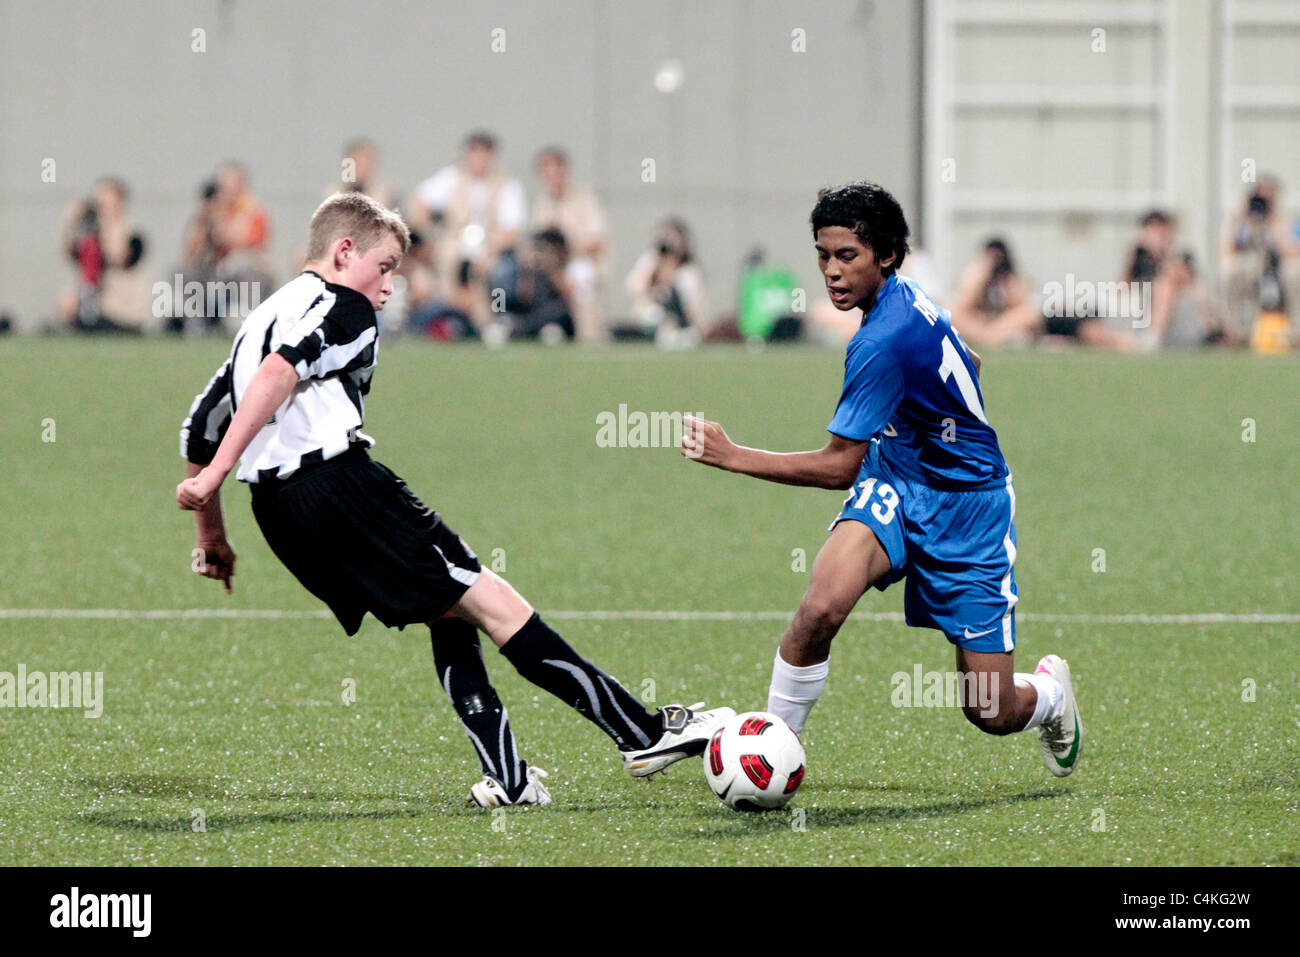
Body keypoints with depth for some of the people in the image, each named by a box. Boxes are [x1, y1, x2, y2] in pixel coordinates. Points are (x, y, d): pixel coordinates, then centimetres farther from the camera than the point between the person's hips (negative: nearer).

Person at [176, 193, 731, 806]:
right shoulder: (342, 308, 2)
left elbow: (200, 428, 27)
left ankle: (508, 779, 6)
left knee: (449, 613, 17)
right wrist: (219, 471, -23)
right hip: (338, 476, -8)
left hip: (278, 514, 9)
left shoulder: (259, 320, 28)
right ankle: (643, 733, -7)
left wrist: (212, 536, 34)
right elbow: (278, 375, -17)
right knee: (486, 597, -6)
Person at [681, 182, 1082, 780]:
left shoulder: (883, 341, -28)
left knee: (991, 714, 1)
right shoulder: (907, 298, -3)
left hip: (968, 508, -7)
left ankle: (1049, 691, 37)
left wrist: (732, 456, -22)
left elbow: (838, 467, -23)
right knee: (821, 606, -28)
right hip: (895, 486, 7)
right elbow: (967, 362, 18)